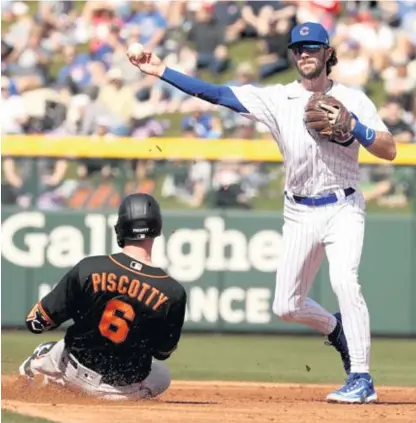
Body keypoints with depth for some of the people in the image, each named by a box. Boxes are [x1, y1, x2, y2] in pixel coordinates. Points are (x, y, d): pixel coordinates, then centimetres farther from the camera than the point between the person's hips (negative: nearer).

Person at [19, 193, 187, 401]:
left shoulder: (87, 269, -18)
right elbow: (163, 352, -3)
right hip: (126, 389, -5)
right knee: (162, 376, 30)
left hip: (75, 374, 5)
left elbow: (36, 321, -9)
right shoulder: (173, 293, -19)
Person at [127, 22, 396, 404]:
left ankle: (361, 379, -22)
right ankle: (336, 328, 36)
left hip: (343, 208, -4)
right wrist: (161, 71, -8)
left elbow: (389, 150, -8)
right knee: (287, 306, 3)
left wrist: (351, 124, -22)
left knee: (344, 281, -26)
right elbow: (217, 94, -2)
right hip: (300, 213, 4)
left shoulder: (353, 100, -2)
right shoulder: (278, 98, 3)